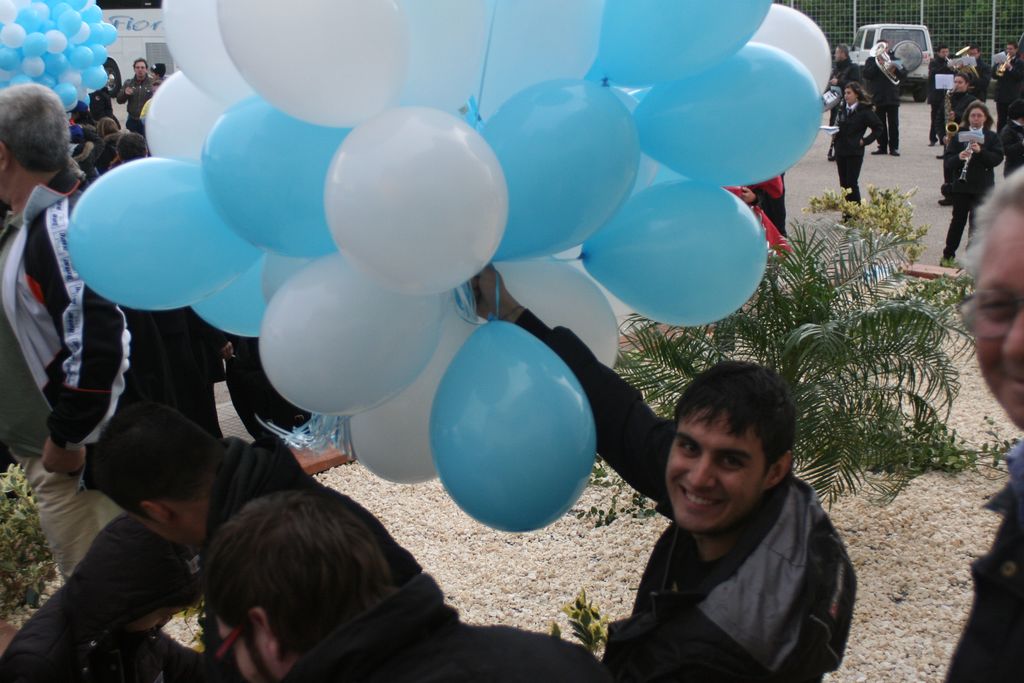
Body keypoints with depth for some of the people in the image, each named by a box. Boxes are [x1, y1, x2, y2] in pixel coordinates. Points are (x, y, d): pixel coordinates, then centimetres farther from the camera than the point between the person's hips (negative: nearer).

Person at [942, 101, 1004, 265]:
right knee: (958, 220, 4)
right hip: (961, 186, 0)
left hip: (983, 187, 0)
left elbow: (998, 158, -8)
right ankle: (948, 255, 14)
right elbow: (948, 162, -3)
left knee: (977, 222, 3)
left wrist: (980, 151, -22)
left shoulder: (992, 137, 3)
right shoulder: (958, 136, 3)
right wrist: (959, 157, -24)